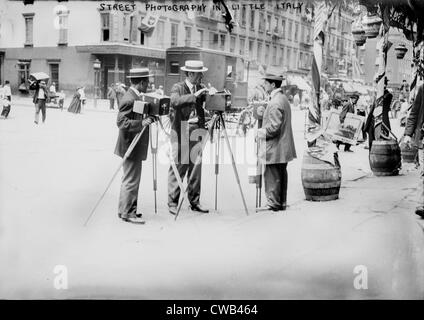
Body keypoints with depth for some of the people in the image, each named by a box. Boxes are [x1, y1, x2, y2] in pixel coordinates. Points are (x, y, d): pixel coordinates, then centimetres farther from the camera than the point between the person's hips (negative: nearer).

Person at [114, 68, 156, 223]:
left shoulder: (136, 96, 12)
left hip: (135, 146, 11)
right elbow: (121, 122, -24)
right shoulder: (129, 99, -19)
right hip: (131, 146, -10)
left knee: (132, 180, 16)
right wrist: (141, 123, -30)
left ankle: (127, 210, 24)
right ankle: (126, 212, 4)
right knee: (131, 180, -4)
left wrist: (148, 118, 9)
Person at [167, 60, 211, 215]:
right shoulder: (178, 87, -5)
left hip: (197, 131, 5)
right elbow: (175, 102, -24)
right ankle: (173, 203, 4)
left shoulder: (201, 88, 12)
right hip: (181, 131, -5)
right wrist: (194, 96, -28)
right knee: (178, 167, -4)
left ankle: (195, 202, 16)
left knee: (196, 167, 7)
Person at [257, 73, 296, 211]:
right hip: (284, 147, 10)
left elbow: (275, 126, -23)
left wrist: (262, 133, -9)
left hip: (274, 148, -10)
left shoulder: (275, 103, -18)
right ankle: (281, 203, 22)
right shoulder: (284, 98, 14)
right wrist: (263, 130, 16)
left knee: (272, 176, -3)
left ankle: (274, 203, 3)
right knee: (281, 175, 14)